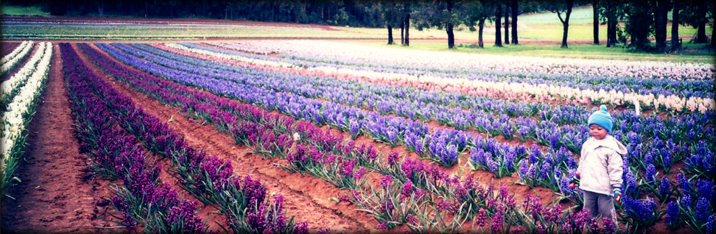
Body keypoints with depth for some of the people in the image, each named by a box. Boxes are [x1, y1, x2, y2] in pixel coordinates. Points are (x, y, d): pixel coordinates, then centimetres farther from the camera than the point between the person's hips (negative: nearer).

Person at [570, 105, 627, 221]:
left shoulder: (611, 147, -11)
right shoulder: (587, 144, 9)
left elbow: (615, 169, -12)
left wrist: (616, 188, -15)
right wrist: (576, 178, 26)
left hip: (604, 189, -6)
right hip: (588, 186, 6)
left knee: (607, 213, 1)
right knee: (588, 212, 15)